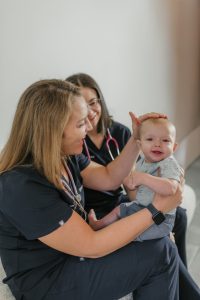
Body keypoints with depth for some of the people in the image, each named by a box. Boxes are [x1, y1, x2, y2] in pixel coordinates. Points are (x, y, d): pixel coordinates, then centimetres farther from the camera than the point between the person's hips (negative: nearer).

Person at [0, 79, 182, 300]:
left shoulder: (65, 156, -4)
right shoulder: (24, 188, -31)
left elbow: (109, 179, 9)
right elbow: (91, 247, -27)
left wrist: (136, 139, -4)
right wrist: (157, 208, -23)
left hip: (73, 251, 8)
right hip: (48, 282, -8)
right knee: (161, 255, -11)